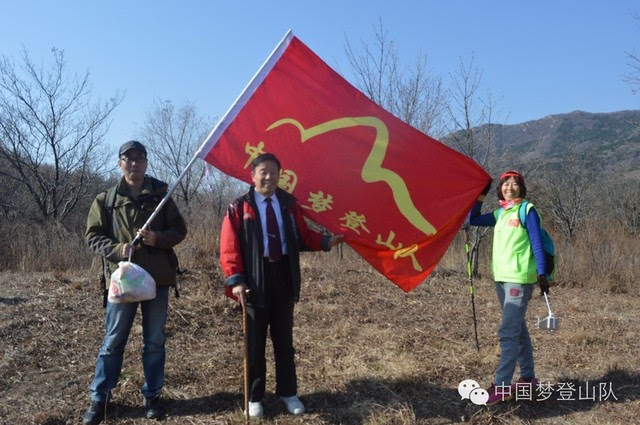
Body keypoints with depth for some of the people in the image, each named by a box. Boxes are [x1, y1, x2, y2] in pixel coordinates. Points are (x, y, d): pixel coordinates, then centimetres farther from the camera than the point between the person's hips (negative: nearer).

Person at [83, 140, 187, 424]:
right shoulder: (106, 199, 3)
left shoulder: (160, 195, 3)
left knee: (155, 341, 10)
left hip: (157, 278, 1)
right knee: (113, 341, 8)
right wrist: (117, 249, -16)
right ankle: (99, 397, 22)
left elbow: (179, 230, 4)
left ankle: (152, 396, 24)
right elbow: (93, 236, 3)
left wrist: (158, 238, -16)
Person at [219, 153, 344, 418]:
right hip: (255, 279, -3)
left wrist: (325, 242, -5)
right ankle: (254, 397, 24)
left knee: (284, 339, 13)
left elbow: (302, 236, 10)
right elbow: (229, 247, -8)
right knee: (255, 341, 9)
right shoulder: (239, 207, -4)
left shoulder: (289, 204, 6)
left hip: (283, 276, 3)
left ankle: (288, 392, 27)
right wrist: (236, 280, -17)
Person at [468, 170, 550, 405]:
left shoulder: (527, 210, -5)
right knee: (518, 330, 16)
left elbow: (537, 244, -8)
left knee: (508, 333, -10)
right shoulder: (500, 213, 13)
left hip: (519, 279, -7)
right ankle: (528, 378, 28)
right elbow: (473, 220, 19)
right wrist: (480, 195, 12)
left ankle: (501, 386, -7)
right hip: (501, 278, 7)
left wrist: (542, 274, -15)